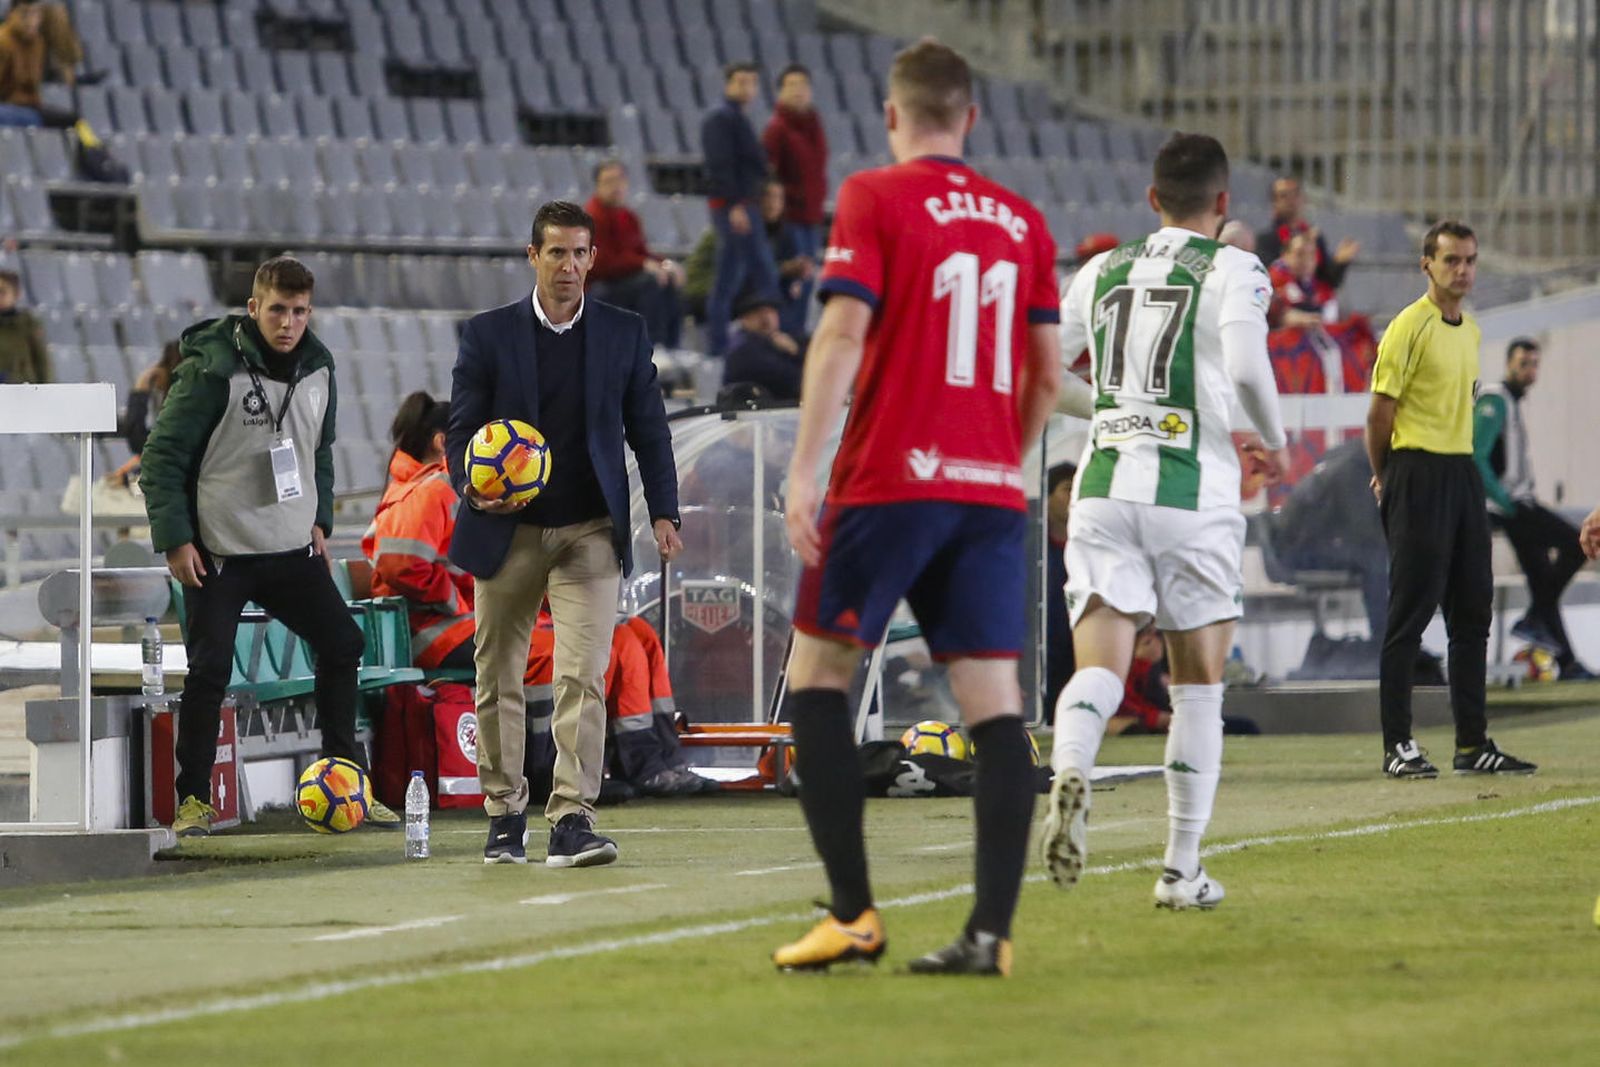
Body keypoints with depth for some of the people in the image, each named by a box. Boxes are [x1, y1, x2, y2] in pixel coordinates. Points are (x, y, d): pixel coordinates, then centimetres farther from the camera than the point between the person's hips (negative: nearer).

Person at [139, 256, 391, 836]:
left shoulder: (317, 368, 4)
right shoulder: (213, 370, -15)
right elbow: (163, 456, -13)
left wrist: (319, 520, 12)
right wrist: (175, 539, -17)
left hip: (293, 549, 6)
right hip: (217, 553, -6)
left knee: (343, 645, 3)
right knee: (210, 671, -9)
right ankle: (193, 799, 4)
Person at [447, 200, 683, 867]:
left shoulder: (624, 333, 6)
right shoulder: (488, 335, 2)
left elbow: (648, 429, 9)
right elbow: (461, 431, 2)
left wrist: (663, 512, -3)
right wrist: (473, 488, -18)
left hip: (590, 532, -1)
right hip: (508, 531, 1)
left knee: (583, 676, -13)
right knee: (498, 680, 7)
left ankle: (572, 820, -17)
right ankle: (505, 814, 20)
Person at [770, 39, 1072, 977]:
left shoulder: (875, 199, -3)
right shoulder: (1022, 221, 11)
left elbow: (843, 334, -12)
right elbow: (1048, 372, 13)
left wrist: (804, 469, -13)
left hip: (890, 481, -4)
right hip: (991, 494, 4)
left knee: (819, 676, 7)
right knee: (996, 707, 1)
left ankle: (853, 911, -1)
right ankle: (992, 929, -7)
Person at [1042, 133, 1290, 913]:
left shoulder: (1102, 271, 13)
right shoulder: (1234, 271, 1)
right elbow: (1246, 367, -15)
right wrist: (1274, 441, 4)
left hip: (1102, 490, 2)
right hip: (1192, 494, -2)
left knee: (1099, 666, -5)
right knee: (1198, 684, 10)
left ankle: (1070, 770, -39)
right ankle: (1182, 869, 12)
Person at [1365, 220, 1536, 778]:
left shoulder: (1470, 330, 15)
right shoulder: (1410, 327, -11)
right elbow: (1380, 411, -9)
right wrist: (1384, 477, 0)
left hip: (1462, 471, 8)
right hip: (1418, 474, -8)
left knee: (1473, 611, 8)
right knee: (1410, 612, -6)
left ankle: (1473, 743, 14)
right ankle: (1397, 747, -3)